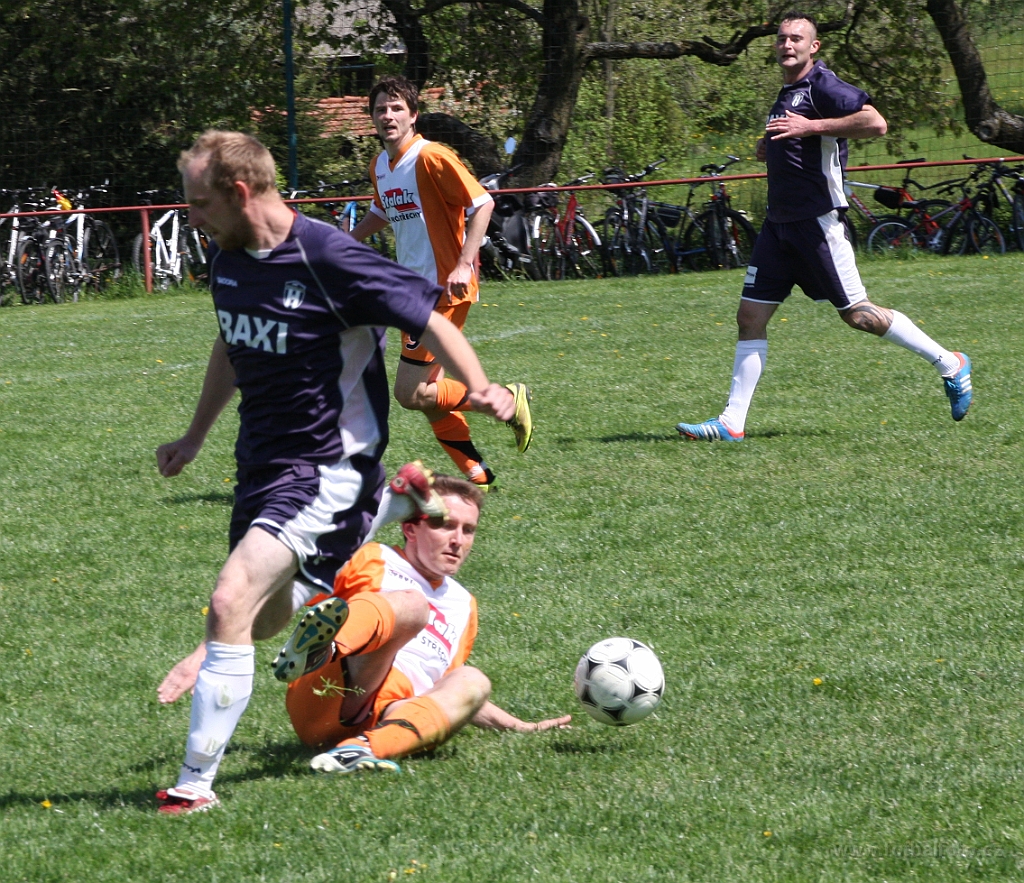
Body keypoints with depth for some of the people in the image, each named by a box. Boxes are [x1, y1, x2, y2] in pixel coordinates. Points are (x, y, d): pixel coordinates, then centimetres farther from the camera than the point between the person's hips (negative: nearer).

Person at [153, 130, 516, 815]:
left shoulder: (330, 260, -21)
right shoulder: (228, 257, 2)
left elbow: (429, 318, -16)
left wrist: (480, 389, -33)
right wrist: (195, 438, 31)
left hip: (326, 468, -9)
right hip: (261, 461, 9)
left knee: (230, 604, -23)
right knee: (267, 618, 20)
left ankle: (196, 783, -18)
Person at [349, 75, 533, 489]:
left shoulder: (431, 158, -15)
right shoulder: (380, 166, 11)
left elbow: (483, 202, -17)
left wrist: (465, 265, -25)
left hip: (443, 288, -9)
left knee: (411, 393, -11)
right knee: (428, 395, 9)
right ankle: (477, 475, 18)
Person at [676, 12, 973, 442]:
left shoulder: (823, 86, -11)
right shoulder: (787, 95, 17)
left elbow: (875, 123, -25)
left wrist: (810, 126, -25)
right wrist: (770, 147, 13)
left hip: (817, 221, -9)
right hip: (780, 223, 9)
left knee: (856, 314, -4)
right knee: (750, 317, 2)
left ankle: (950, 365, 11)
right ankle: (732, 423, 3)